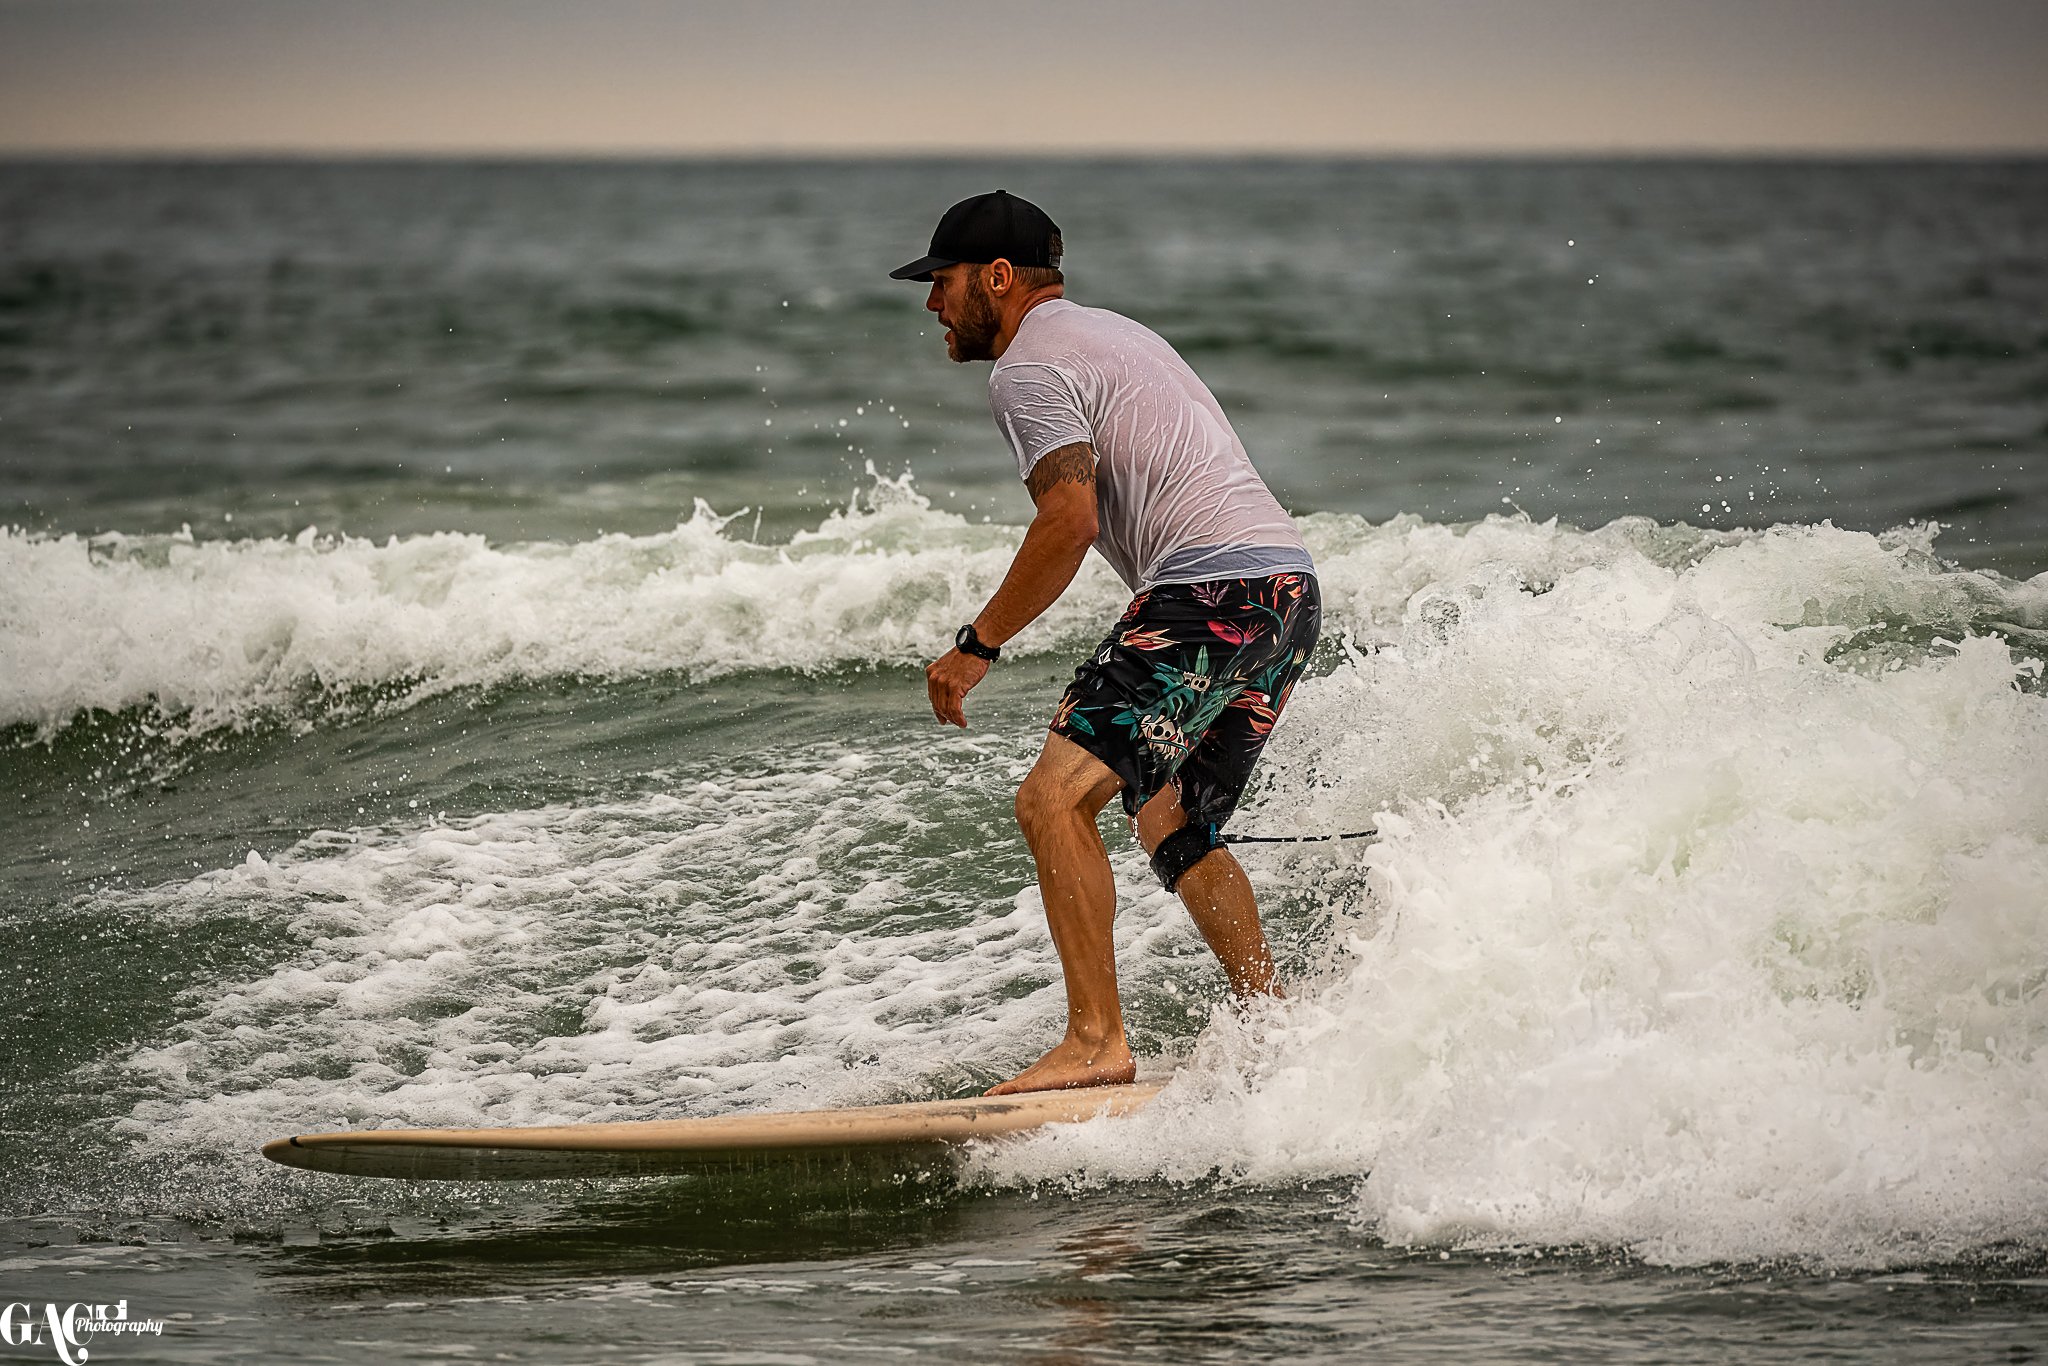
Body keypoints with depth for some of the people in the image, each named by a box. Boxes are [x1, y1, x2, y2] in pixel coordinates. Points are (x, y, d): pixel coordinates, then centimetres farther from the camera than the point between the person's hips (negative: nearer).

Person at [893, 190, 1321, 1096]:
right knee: (1172, 826, 23)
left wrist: (976, 646, -10)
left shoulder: (1028, 369, -5)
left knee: (1055, 797, -14)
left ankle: (1096, 1040, -21)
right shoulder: (1114, 334, 26)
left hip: (1211, 589, -10)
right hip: (1293, 588, 10)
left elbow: (1073, 519, -16)